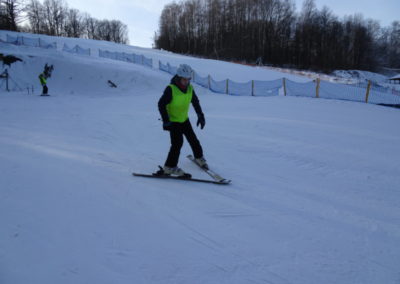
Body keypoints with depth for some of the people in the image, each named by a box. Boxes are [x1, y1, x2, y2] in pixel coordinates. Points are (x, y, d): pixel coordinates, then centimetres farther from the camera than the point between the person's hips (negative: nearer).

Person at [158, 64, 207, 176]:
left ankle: (199, 157, 38)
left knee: (193, 139, 13)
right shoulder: (171, 89, -22)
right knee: (177, 143, -15)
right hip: (173, 121, -6)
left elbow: (195, 102, 10)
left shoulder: (190, 88, -5)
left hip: (184, 119, 6)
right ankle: (169, 167, -3)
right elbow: (161, 104, -20)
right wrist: (166, 120, -23)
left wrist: (200, 115, 4)